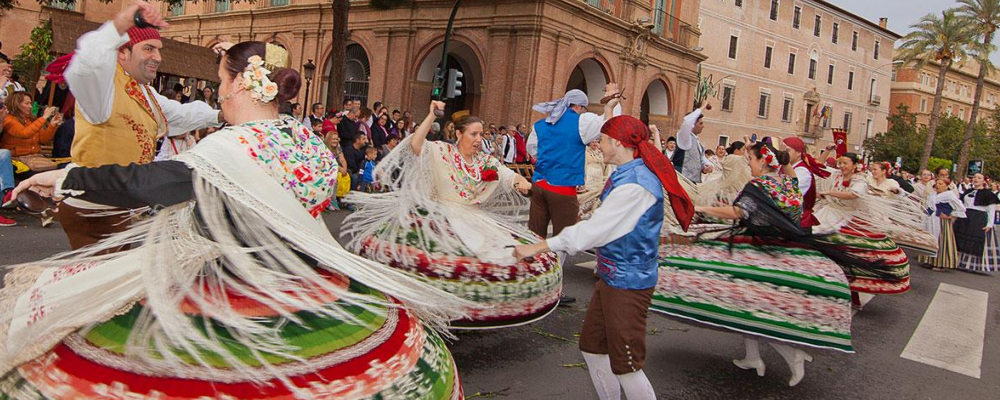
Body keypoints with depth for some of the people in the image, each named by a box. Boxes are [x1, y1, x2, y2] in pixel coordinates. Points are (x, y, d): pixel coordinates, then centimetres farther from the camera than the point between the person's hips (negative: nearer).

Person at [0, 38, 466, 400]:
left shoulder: (236, 144, -21)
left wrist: (65, 179, -9)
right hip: (298, 275, 7)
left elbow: (147, 182, -23)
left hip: (234, 285, -6)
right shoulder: (306, 138, 0)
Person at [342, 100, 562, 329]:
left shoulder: (487, 161, 13)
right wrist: (431, 115, -16)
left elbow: (511, 176, 11)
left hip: (476, 219, 6)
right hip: (442, 215, -5)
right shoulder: (442, 152, -1)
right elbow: (415, 144, -18)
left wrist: (522, 181, -13)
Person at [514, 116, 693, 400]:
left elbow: (592, 231, -24)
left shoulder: (634, 184, -23)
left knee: (626, 366, -1)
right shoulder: (630, 174, 10)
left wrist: (536, 248, -19)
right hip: (611, 277, 10)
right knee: (592, 348, 17)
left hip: (627, 283, -10)